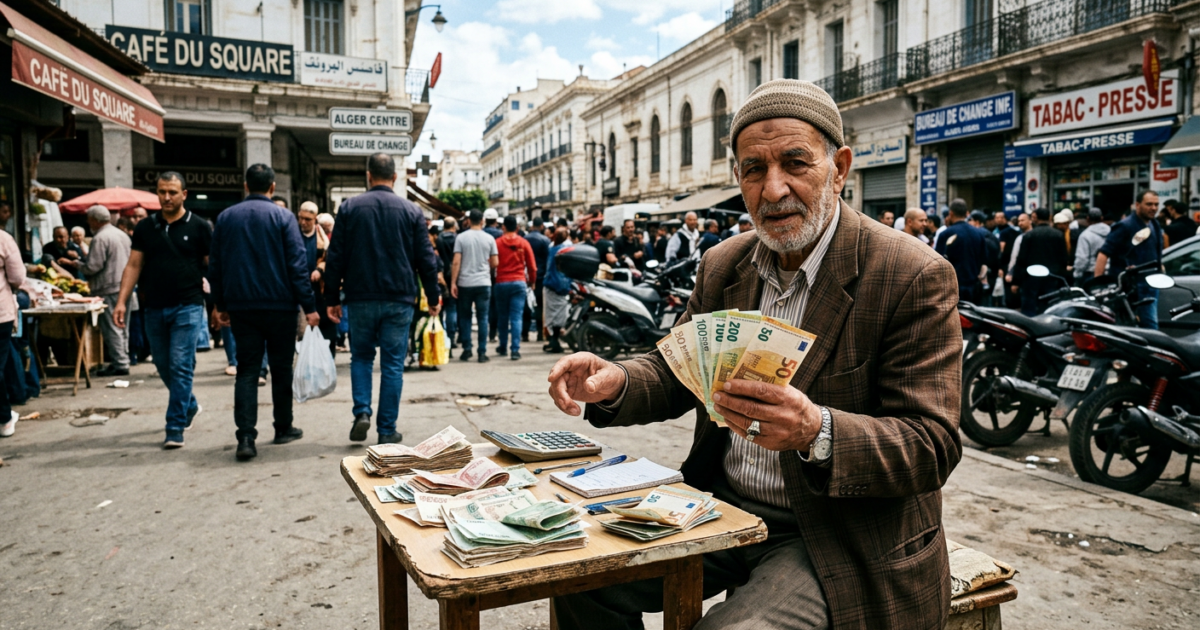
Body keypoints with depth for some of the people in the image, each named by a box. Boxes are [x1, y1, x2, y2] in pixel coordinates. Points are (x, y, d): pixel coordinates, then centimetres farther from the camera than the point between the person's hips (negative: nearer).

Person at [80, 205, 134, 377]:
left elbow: (93, 267, -18)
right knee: (122, 327, 14)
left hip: (109, 290, -9)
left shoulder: (100, 238, -13)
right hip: (125, 286, 9)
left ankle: (120, 364, -3)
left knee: (112, 329, -4)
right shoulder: (123, 235, 14)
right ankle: (123, 360, 19)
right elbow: (131, 261, 19)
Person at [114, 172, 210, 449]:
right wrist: (122, 301, -2)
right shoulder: (145, 228, 10)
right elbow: (133, 266, 9)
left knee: (180, 366, -8)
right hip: (154, 309, 5)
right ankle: (190, 407, 36)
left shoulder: (199, 227, 0)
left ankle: (175, 428, -3)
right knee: (164, 367, 13)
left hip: (187, 307, -4)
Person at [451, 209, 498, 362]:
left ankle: (466, 350, 11)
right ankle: (482, 352, 2)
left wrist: (453, 283, -2)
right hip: (483, 283, 0)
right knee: (482, 318, 4)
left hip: (465, 283, 0)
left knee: (465, 317, 11)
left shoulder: (461, 237, -2)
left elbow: (456, 262, -6)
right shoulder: (489, 238, 1)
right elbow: (495, 263, 2)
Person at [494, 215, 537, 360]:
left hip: (501, 283, 0)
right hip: (519, 282, 0)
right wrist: (532, 281, 18)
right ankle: (515, 350, -8)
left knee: (502, 317, 13)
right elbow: (532, 266, 3)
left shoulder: (497, 242, -2)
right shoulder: (524, 243, 1)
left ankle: (503, 347, 25)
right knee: (516, 317, -2)